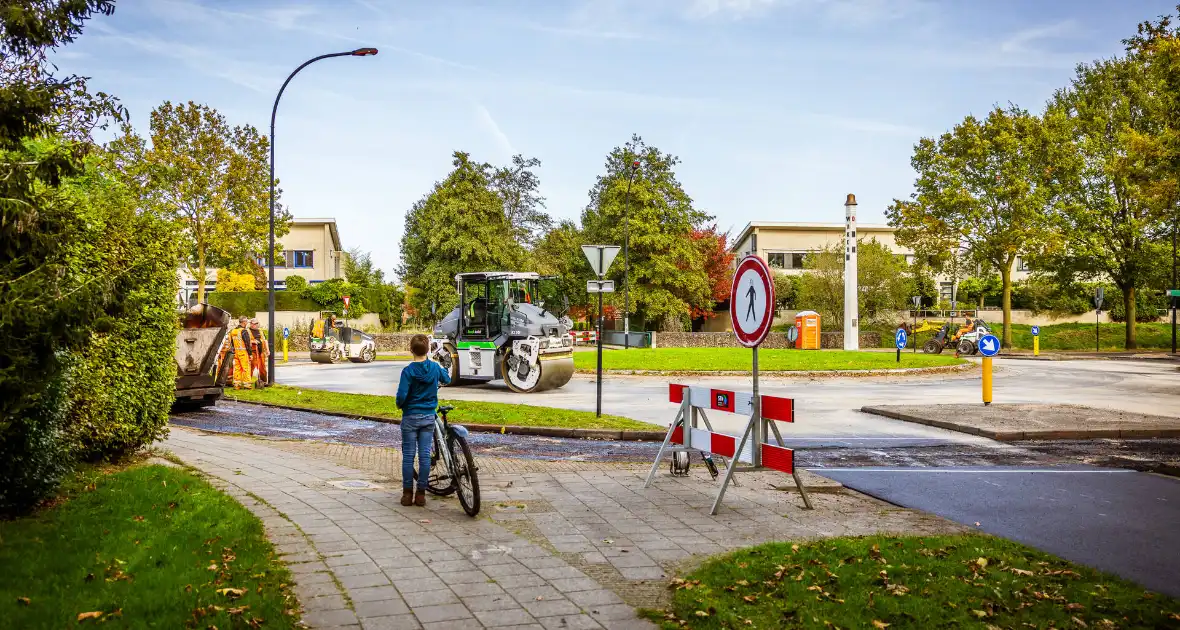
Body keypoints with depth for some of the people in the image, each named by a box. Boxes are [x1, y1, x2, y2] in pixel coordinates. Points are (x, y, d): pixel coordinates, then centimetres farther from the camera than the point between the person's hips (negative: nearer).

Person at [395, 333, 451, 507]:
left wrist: (399, 405, 3)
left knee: (408, 455, 6)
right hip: (429, 417, 3)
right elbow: (447, 379, 18)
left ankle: (407, 493, 10)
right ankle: (421, 494, 10)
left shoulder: (408, 371, -14)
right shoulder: (435, 367, -2)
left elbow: (402, 395, -18)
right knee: (425, 455, 6)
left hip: (411, 417, -3)